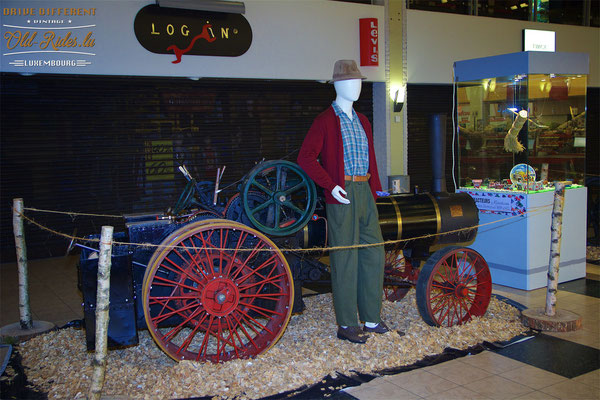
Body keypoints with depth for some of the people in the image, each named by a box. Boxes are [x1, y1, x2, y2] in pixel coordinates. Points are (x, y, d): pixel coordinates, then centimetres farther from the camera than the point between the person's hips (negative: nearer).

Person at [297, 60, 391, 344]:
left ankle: (371, 318, 22)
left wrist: (374, 193, 13)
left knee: (374, 253, 10)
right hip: (342, 194, -7)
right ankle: (346, 325, 9)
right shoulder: (325, 121, -5)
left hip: (365, 193, 8)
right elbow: (305, 158, -11)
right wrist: (331, 186, -16)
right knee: (345, 259, -2)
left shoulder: (362, 121, 18)